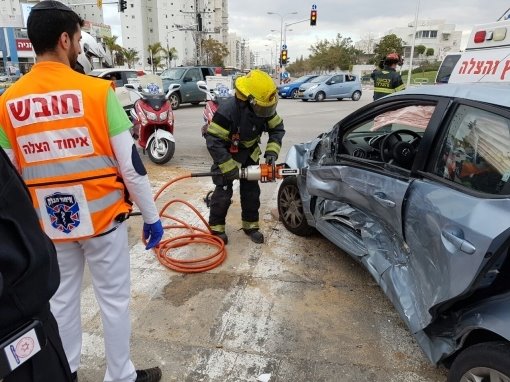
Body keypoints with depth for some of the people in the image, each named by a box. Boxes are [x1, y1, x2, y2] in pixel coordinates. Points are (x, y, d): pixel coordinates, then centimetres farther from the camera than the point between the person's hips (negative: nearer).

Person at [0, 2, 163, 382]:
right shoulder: (96, 91, -14)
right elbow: (131, 165, -14)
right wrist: (152, 215, -4)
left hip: (49, 221, 4)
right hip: (101, 216, -4)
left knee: (62, 299, 21)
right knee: (114, 298, 12)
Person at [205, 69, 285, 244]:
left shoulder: (263, 106, -18)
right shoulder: (228, 110, -35)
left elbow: (277, 128, -5)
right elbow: (213, 141, -32)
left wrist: (272, 152, -19)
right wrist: (228, 168, -30)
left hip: (249, 153, 5)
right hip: (227, 154, -5)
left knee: (251, 190, 7)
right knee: (223, 192, -4)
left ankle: (251, 225, 23)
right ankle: (216, 228, 14)